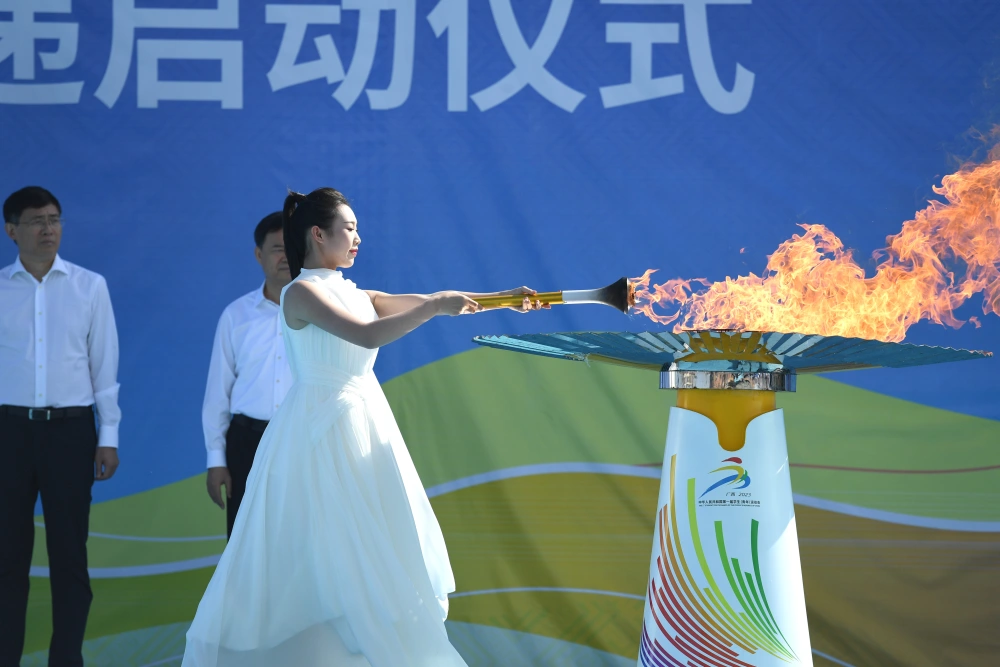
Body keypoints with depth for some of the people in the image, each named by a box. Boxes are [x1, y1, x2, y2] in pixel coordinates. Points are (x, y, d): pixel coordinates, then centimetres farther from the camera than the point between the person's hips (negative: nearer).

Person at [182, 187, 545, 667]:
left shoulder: (354, 294, 13)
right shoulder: (302, 293, -11)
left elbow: (419, 305, 7)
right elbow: (366, 335, -24)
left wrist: (505, 300, 2)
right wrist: (436, 306, -23)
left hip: (363, 426, 8)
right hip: (323, 433, -8)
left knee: (371, 557, 6)